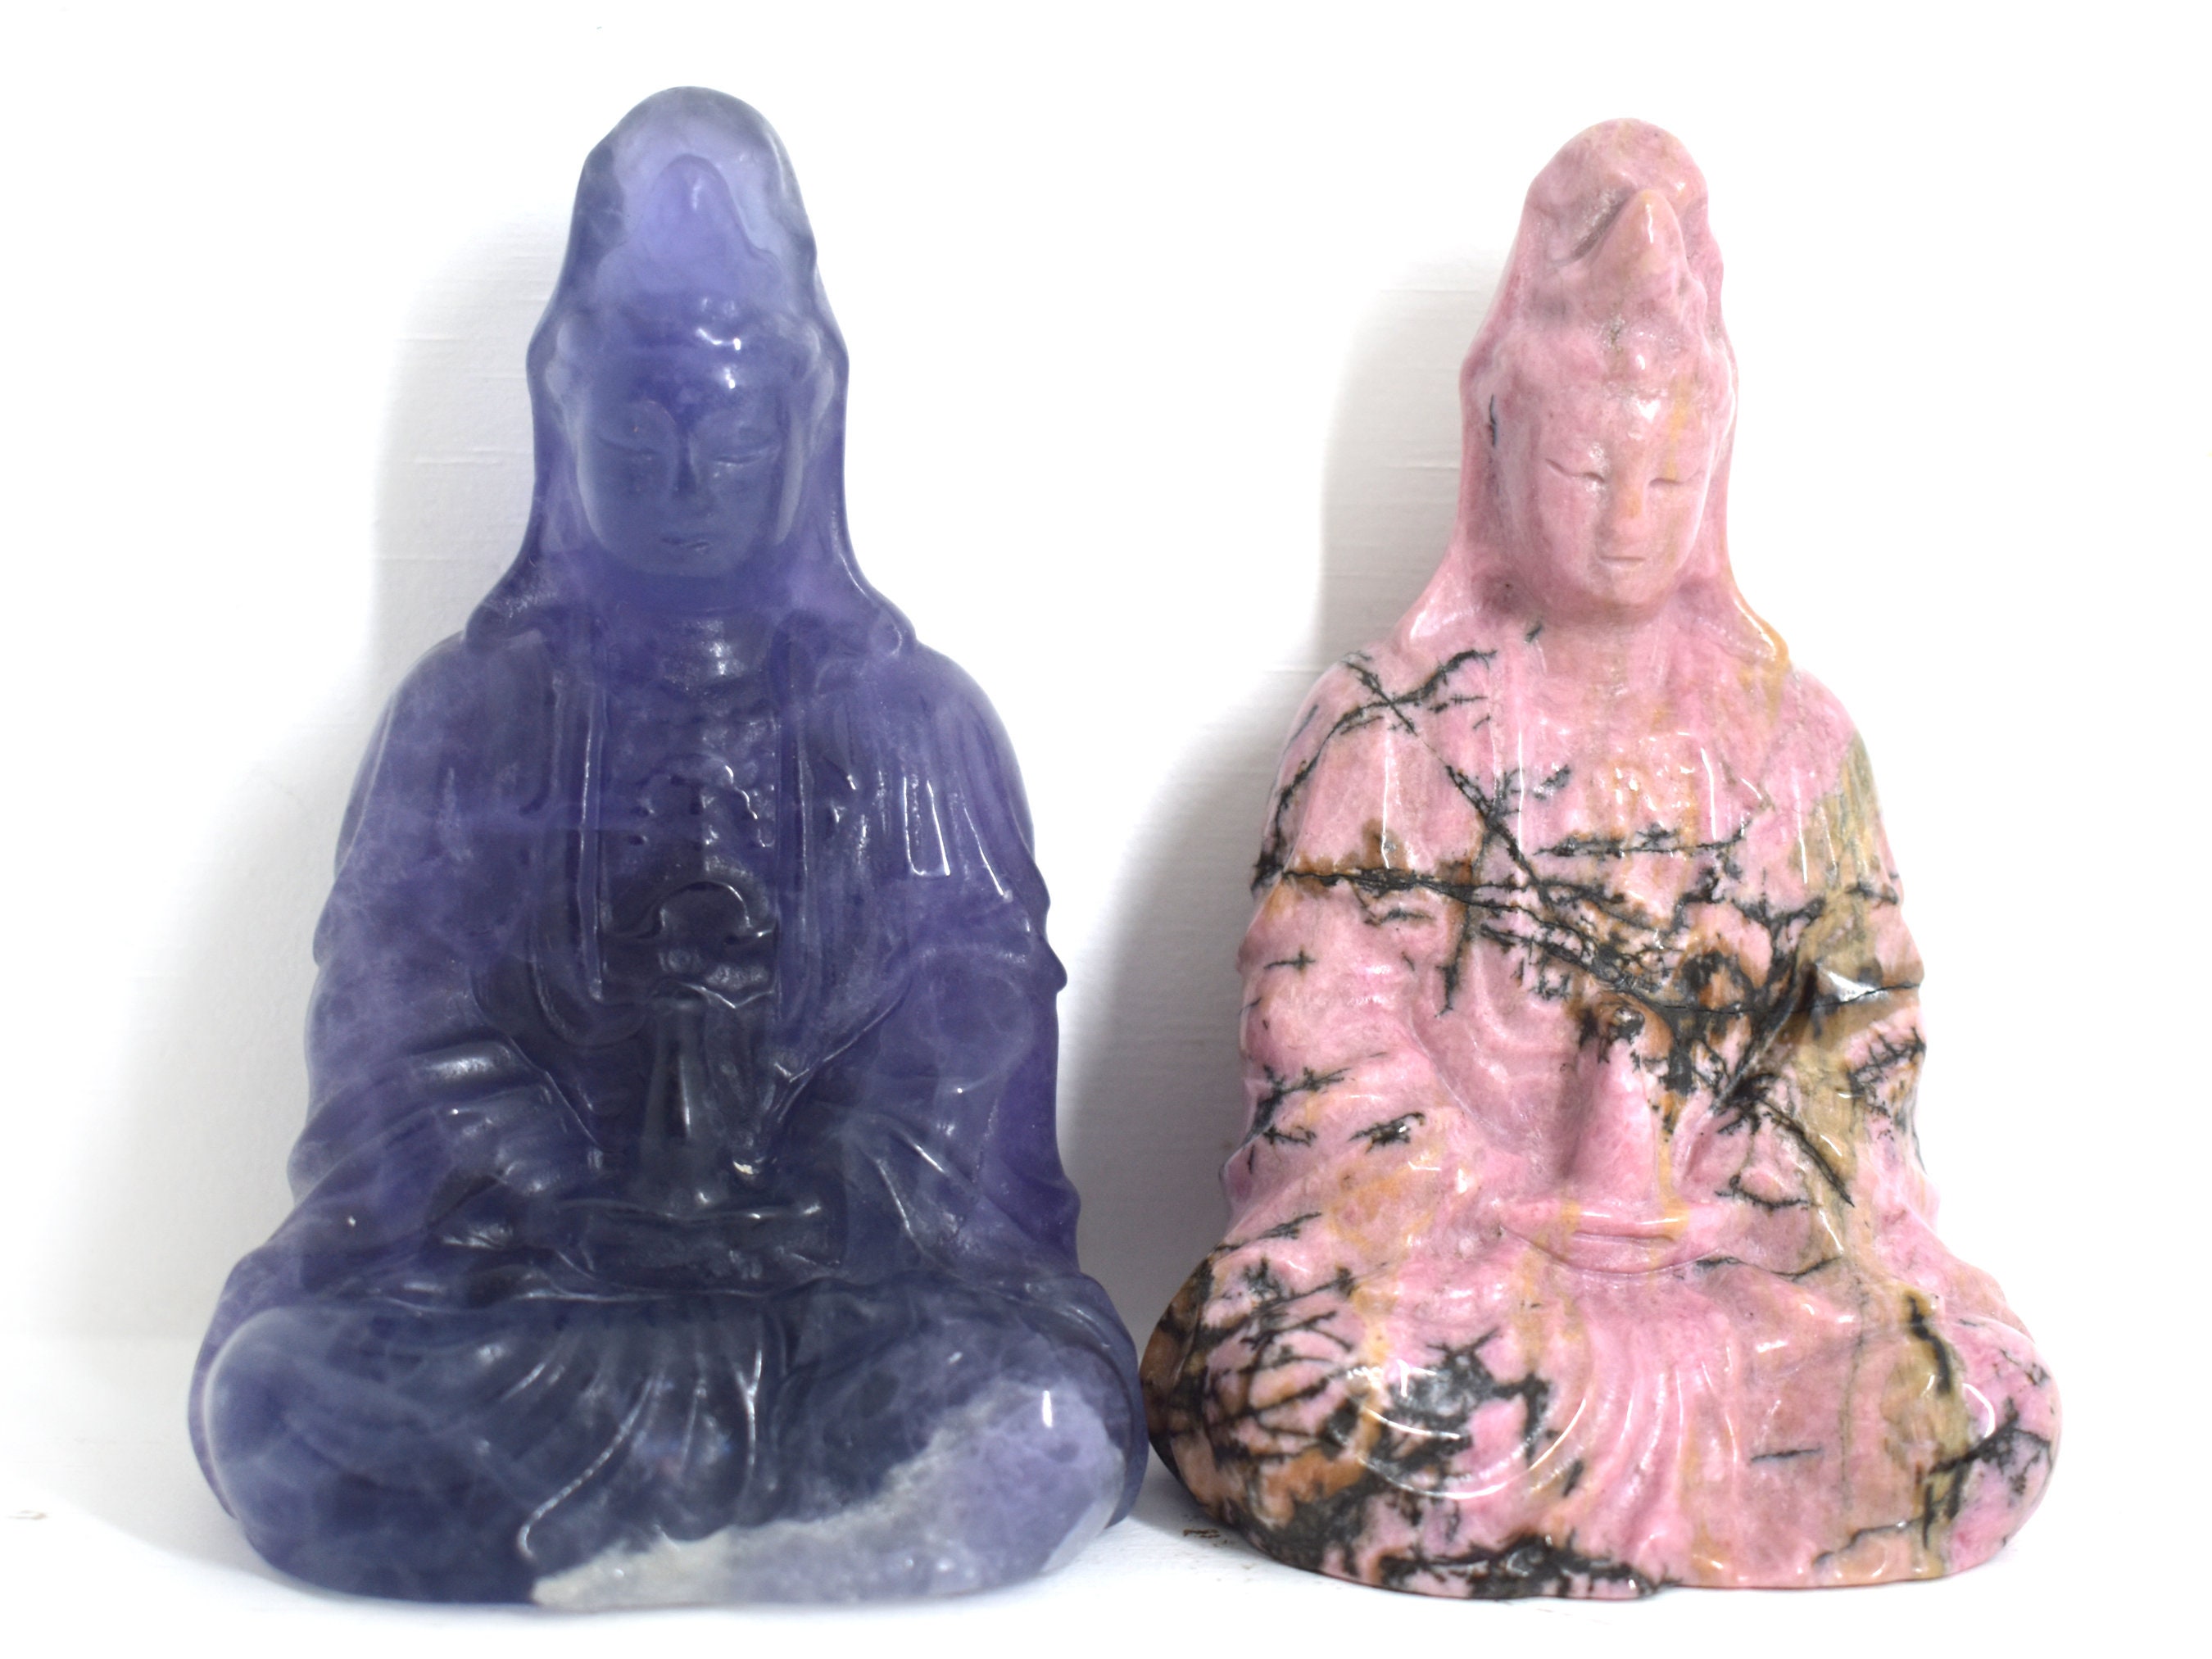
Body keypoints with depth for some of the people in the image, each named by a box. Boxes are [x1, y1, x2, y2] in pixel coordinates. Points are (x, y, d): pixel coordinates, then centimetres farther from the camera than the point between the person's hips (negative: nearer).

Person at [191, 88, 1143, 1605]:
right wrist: (549, 1209, -14)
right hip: (526, 1277, 1)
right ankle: (850, 1535, -24)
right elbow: (403, 1024, 3)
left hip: (843, 1284, -1)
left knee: (1056, 1414, -31)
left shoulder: (914, 713, 11)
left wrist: (817, 1240, -13)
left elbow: (968, 1038, 3)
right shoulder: (474, 707, 12)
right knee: (270, 1390, -29)